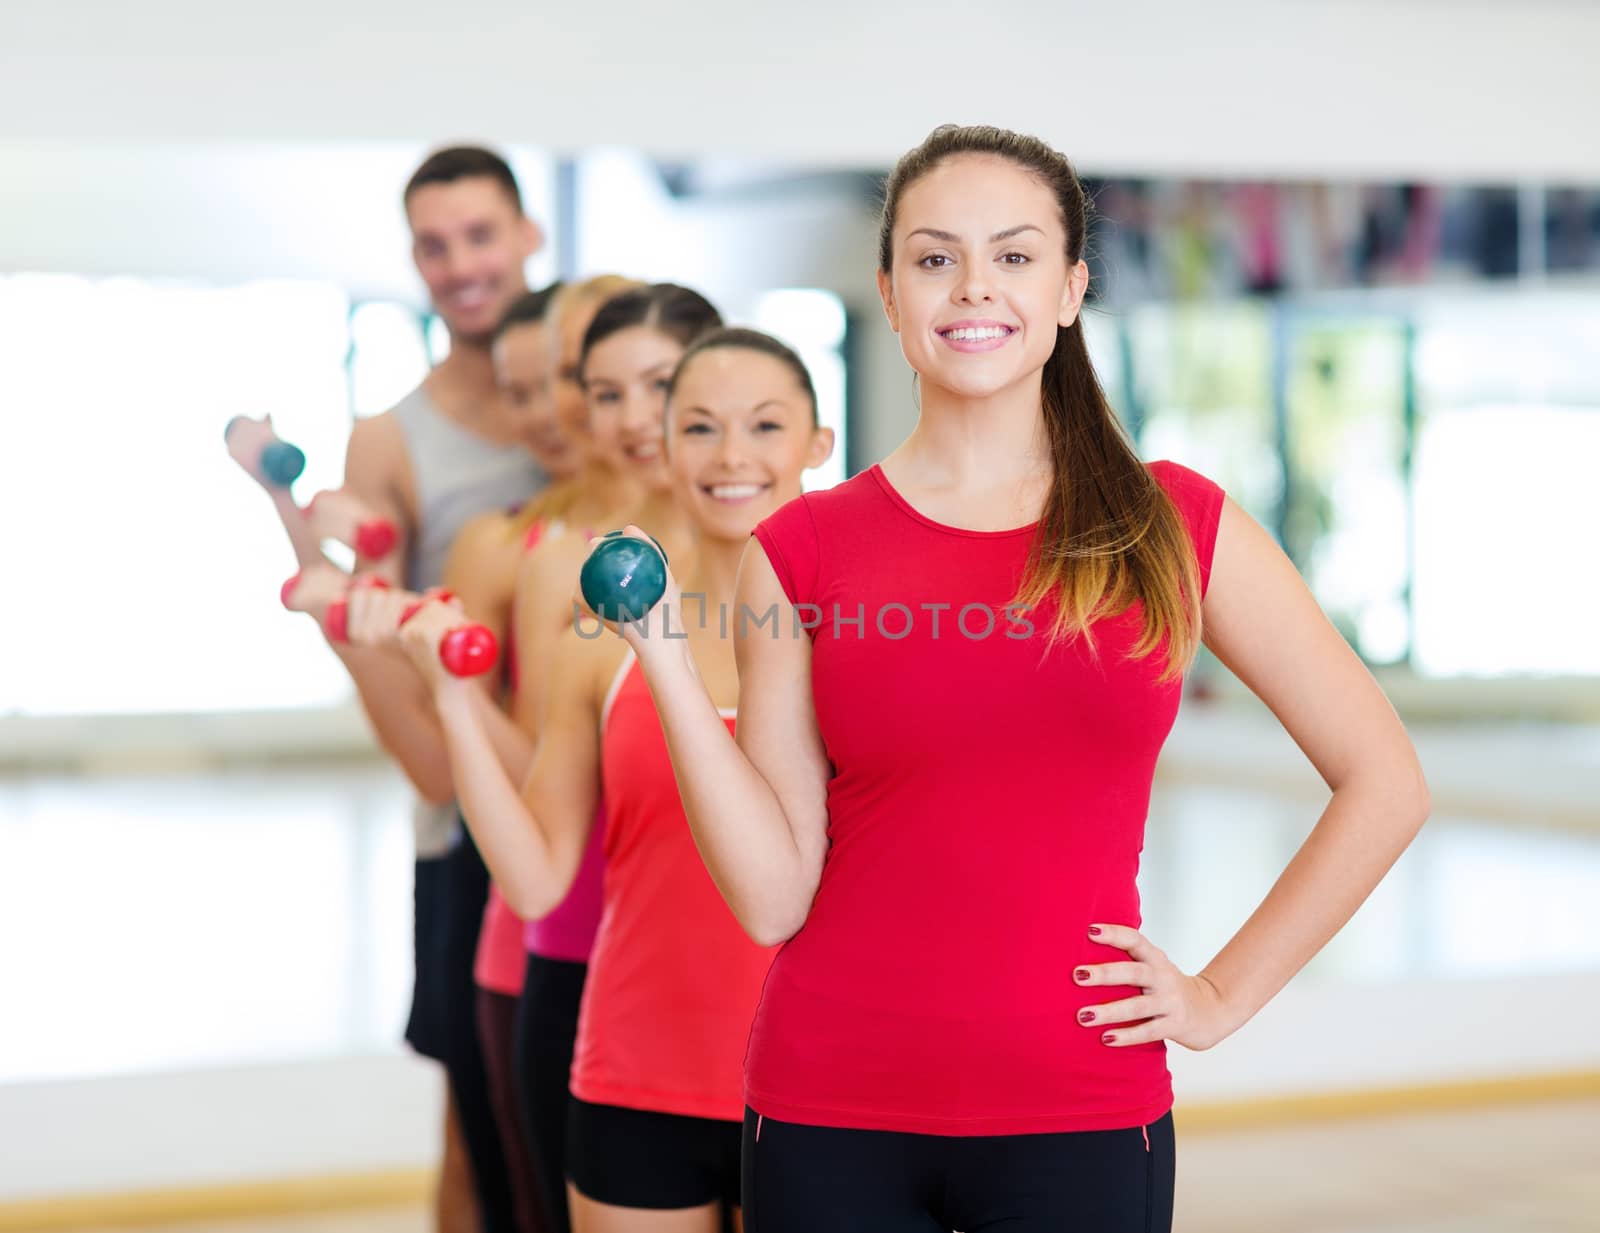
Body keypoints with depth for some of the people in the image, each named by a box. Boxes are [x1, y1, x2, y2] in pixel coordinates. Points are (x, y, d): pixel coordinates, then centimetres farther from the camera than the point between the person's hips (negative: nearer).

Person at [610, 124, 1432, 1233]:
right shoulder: (804, 549, 2)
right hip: (831, 1115, 1)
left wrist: (1222, 997, 3)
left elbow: (1383, 783, 6)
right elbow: (773, 894, -3)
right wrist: (666, 657, -10)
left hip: (1080, 1116, 0)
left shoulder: (1176, 526, 2)